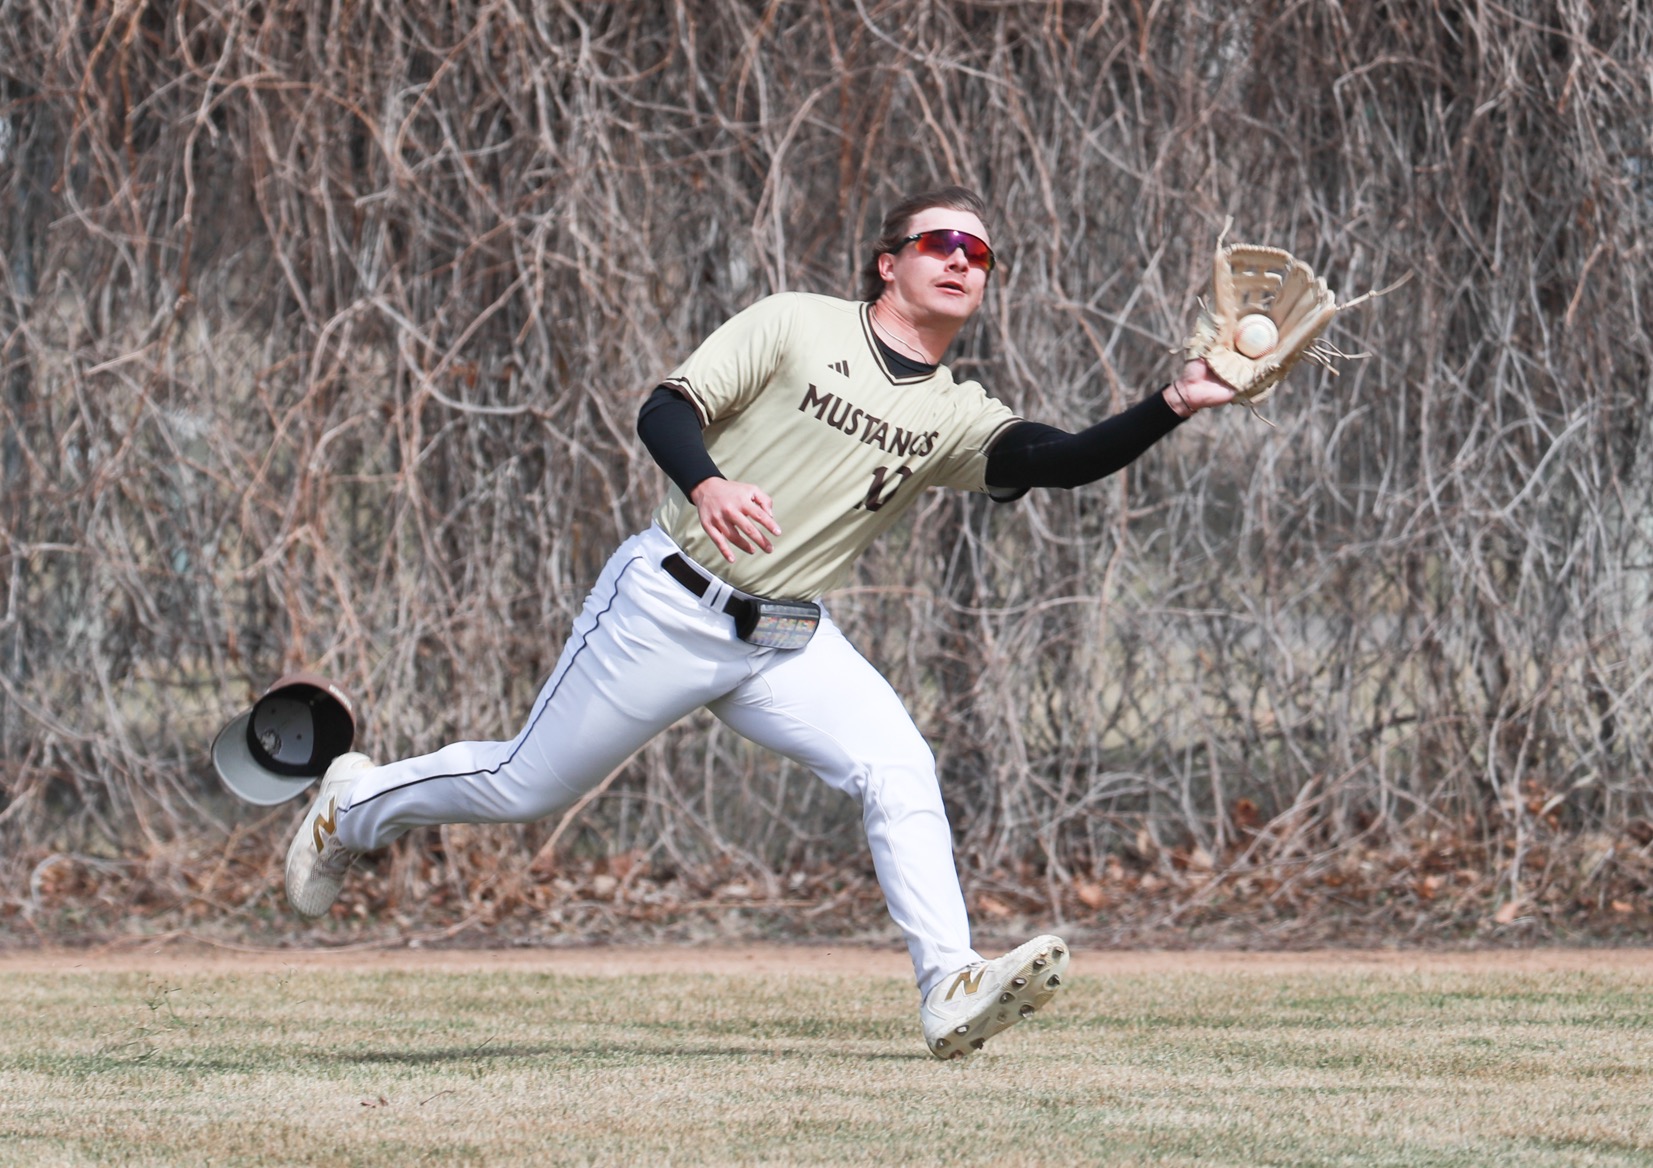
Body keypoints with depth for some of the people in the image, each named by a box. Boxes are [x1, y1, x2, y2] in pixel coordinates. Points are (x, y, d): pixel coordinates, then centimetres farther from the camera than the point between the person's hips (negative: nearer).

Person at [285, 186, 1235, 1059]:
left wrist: (1172, 408, -30)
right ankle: (356, 806, 31)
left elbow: (1067, 461, -13)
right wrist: (707, 483, -34)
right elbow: (666, 410, -12)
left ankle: (951, 991, -25)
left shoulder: (957, 419, 3)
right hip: (670, 608, -4)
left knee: (899, 769, -19)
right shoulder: (798, 326, -7)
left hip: (791, 645, 4)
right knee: (525, 789, 4)